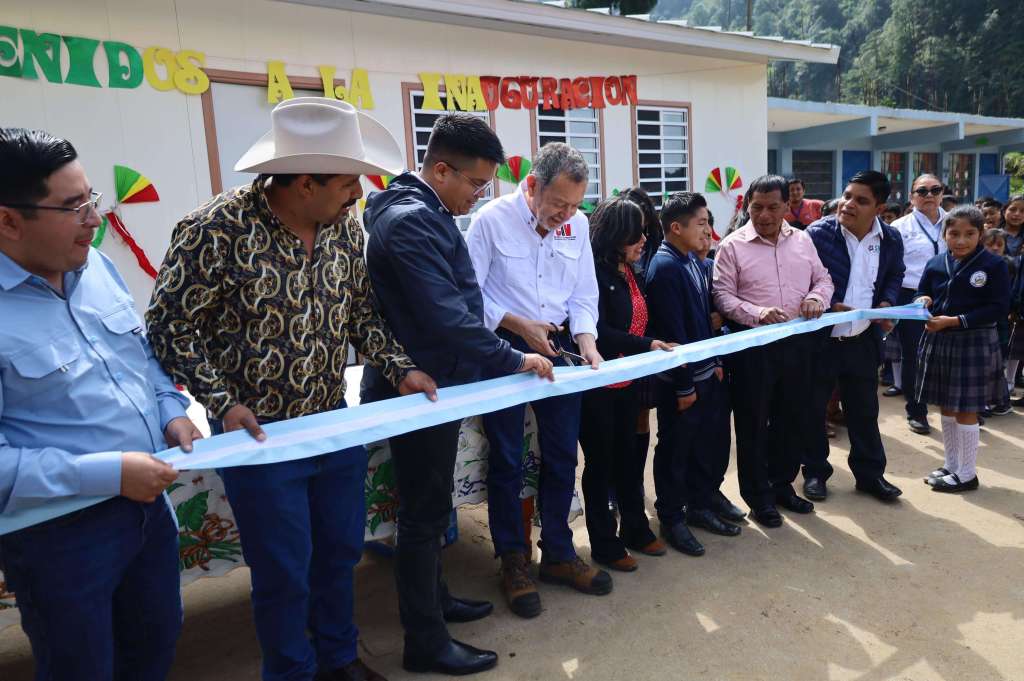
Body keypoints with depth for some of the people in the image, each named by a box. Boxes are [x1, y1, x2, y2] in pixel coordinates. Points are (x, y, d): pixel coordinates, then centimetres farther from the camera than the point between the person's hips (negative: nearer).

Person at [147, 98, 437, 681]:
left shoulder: (345, 225, -3)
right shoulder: (217, 230, -20)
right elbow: (171, 326, -11)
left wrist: (401, 369, -5)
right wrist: (225, 403, -19)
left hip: (336, 424, 6)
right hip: (259, 434, -5)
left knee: (341, 551, 20)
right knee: (284, 573, 10)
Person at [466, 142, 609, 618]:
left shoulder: (577, 224, 1)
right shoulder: (492, 219, -13)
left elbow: (583, 295, 5)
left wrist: (586, 340, -12)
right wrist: (518, 324, -19)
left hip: (558, 347, 5)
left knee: (562, 457, 11)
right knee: (507, 462, 5)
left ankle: (558, 554, 28)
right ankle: (513, 562, 22)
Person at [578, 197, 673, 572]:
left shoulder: (630, 273, 11)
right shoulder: (594, 272, -16)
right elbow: (598, 331, -22)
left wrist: (658, 348, 0)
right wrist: (646, 345, -22)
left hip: (628, 382, 8)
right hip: (598, 384, -8)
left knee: (628, 458, 18)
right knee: (600, 463, 6)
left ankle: (635, 529, 35)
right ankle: (604, 544, 20)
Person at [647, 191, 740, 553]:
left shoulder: (694, 262, 7)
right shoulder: (664, 268, -19)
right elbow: (672, 333, -20)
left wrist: (716, 362, 13)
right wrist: (684, 385, -18)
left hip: (706, 372, 8)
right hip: (680, 379, -8)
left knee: (709, 442, 17)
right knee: (675, 450, 7)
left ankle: (700, 503, 35)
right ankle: (672, 518, 22)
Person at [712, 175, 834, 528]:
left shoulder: (802, 240, 9)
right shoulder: (732, 245, -6)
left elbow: (823, 278, 15)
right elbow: (722, 295, -10)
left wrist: (817, 297, -7)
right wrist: (757, 314, -24)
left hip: (797, 341, 5)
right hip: (753, 345, -5)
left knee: (794, 418, 15)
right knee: (754, 422, 5)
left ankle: (782, 484, 34)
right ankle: (758, 495, 20)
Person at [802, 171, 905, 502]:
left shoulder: (891, 239, -1)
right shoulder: (818, 233, -14)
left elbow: (895, 276, 16)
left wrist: (887, 303, -2)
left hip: (864, 340, 4)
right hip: (820, 338, -3)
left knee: (864, 410, 15)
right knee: (812, 408, 8)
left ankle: (870, 473, 31)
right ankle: (815, 472, 26)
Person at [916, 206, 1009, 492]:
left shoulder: (994, 264, -9)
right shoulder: (936, 263, 3)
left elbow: (999, 308, -13)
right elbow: (923, 292, 14)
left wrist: (954, 321, -20)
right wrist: (922, 301, -11)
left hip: (974, 344, -5)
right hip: (938, 341, 5)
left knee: (965, 411, 1)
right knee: (947, 408, 14)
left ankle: (966, 474, 14)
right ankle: (951, 466, 28)